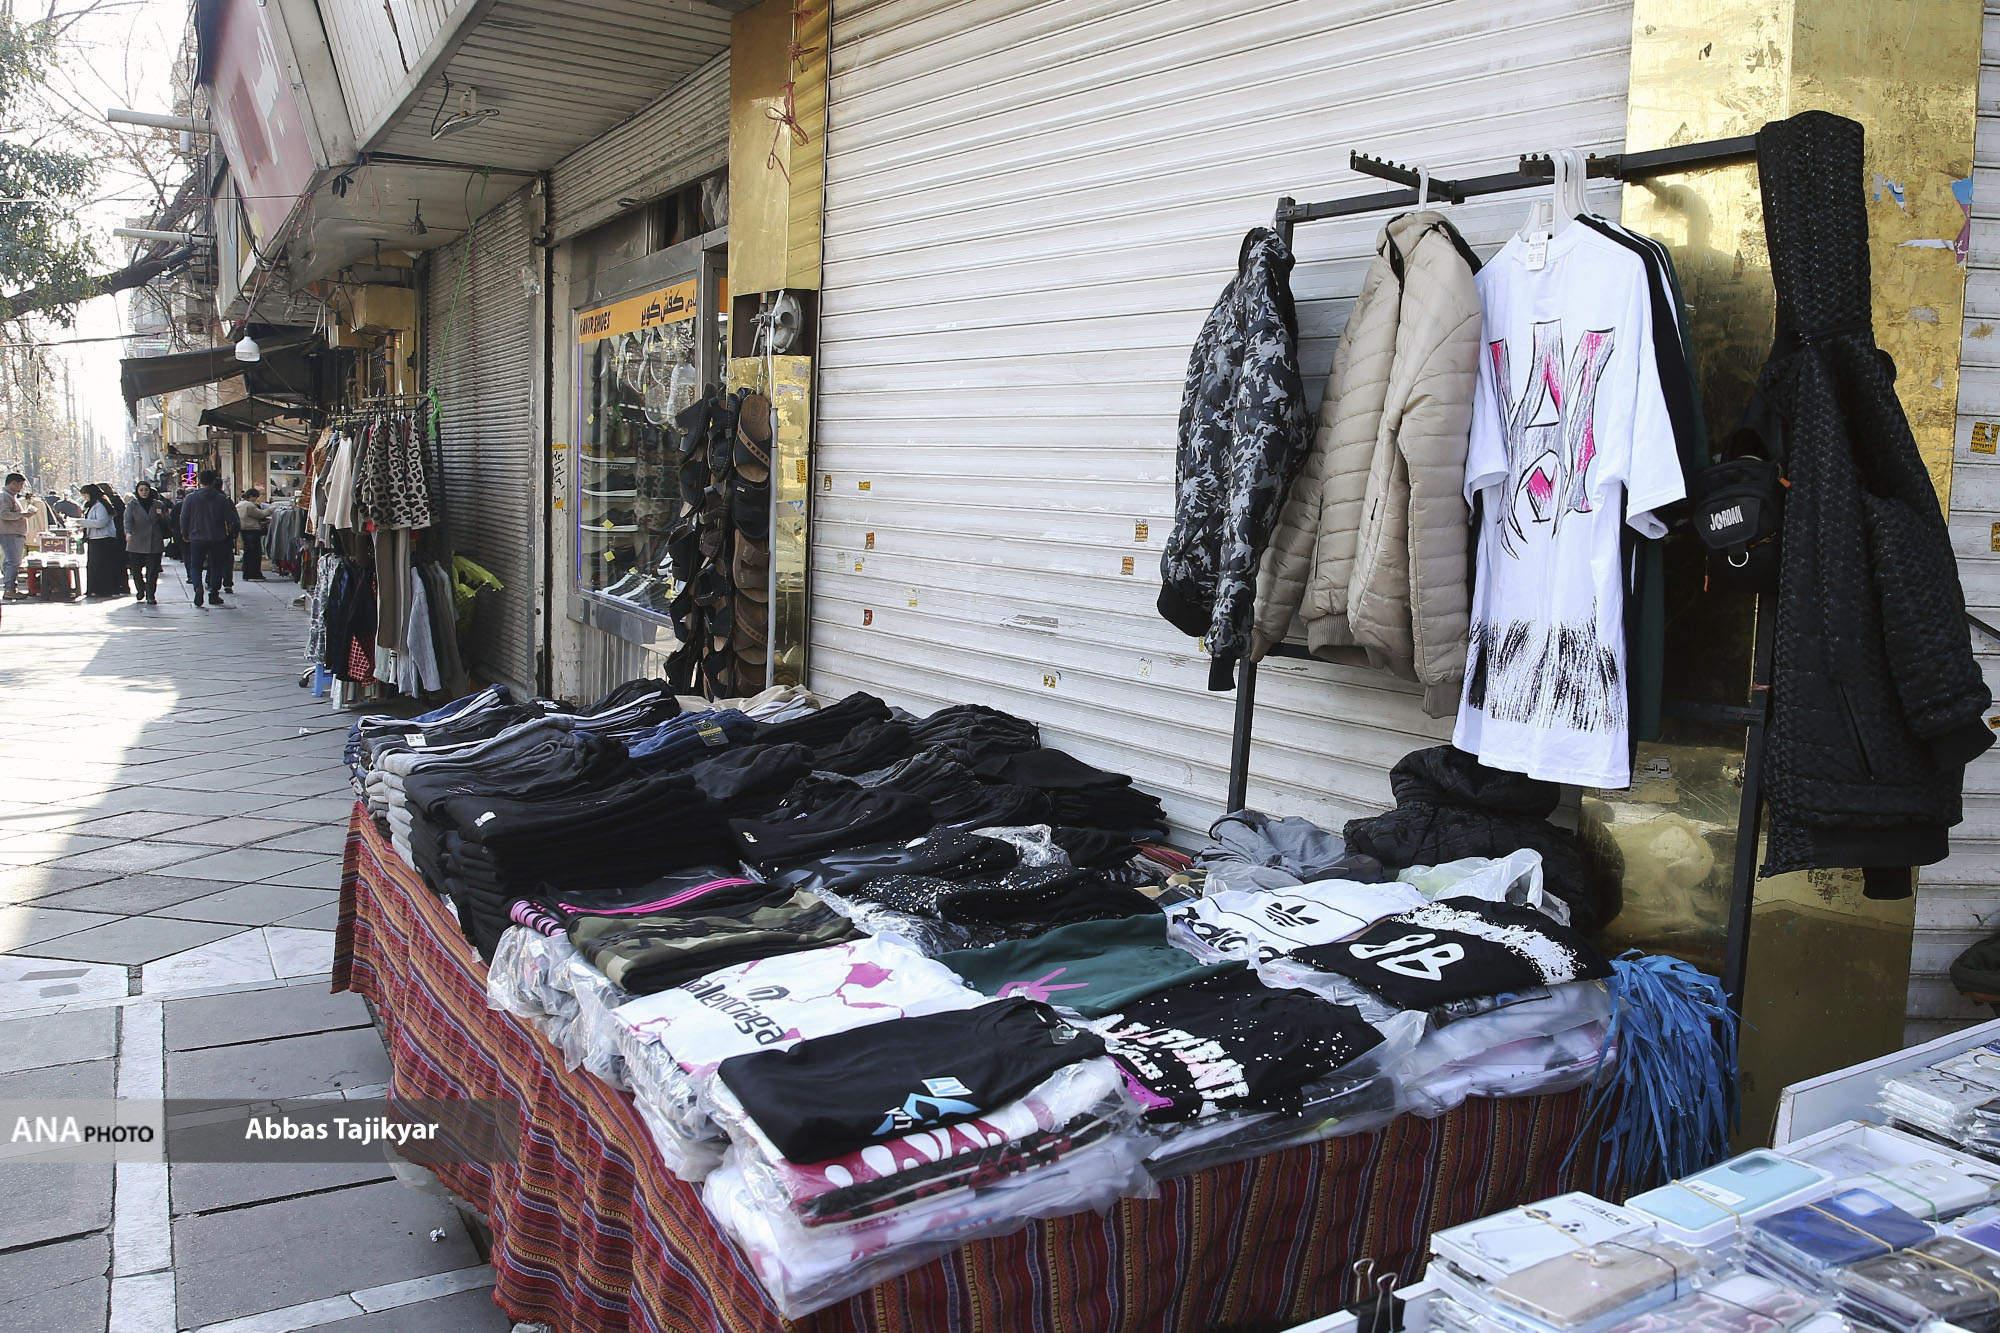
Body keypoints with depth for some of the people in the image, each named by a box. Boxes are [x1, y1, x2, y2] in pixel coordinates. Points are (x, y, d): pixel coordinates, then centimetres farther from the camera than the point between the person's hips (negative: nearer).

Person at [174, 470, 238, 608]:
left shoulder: (190, 498, -3)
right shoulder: (222, 498, -6)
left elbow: (183, 518, 0)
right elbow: (230, 518, -4)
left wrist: (184, 534, 14)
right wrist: (230, 530, 17)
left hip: (197, 538, 0)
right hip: (217, 538, 0)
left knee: (195, 565, 9)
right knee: (216, 566, 10)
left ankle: (198, 586, -17)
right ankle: (214, 594, 9)